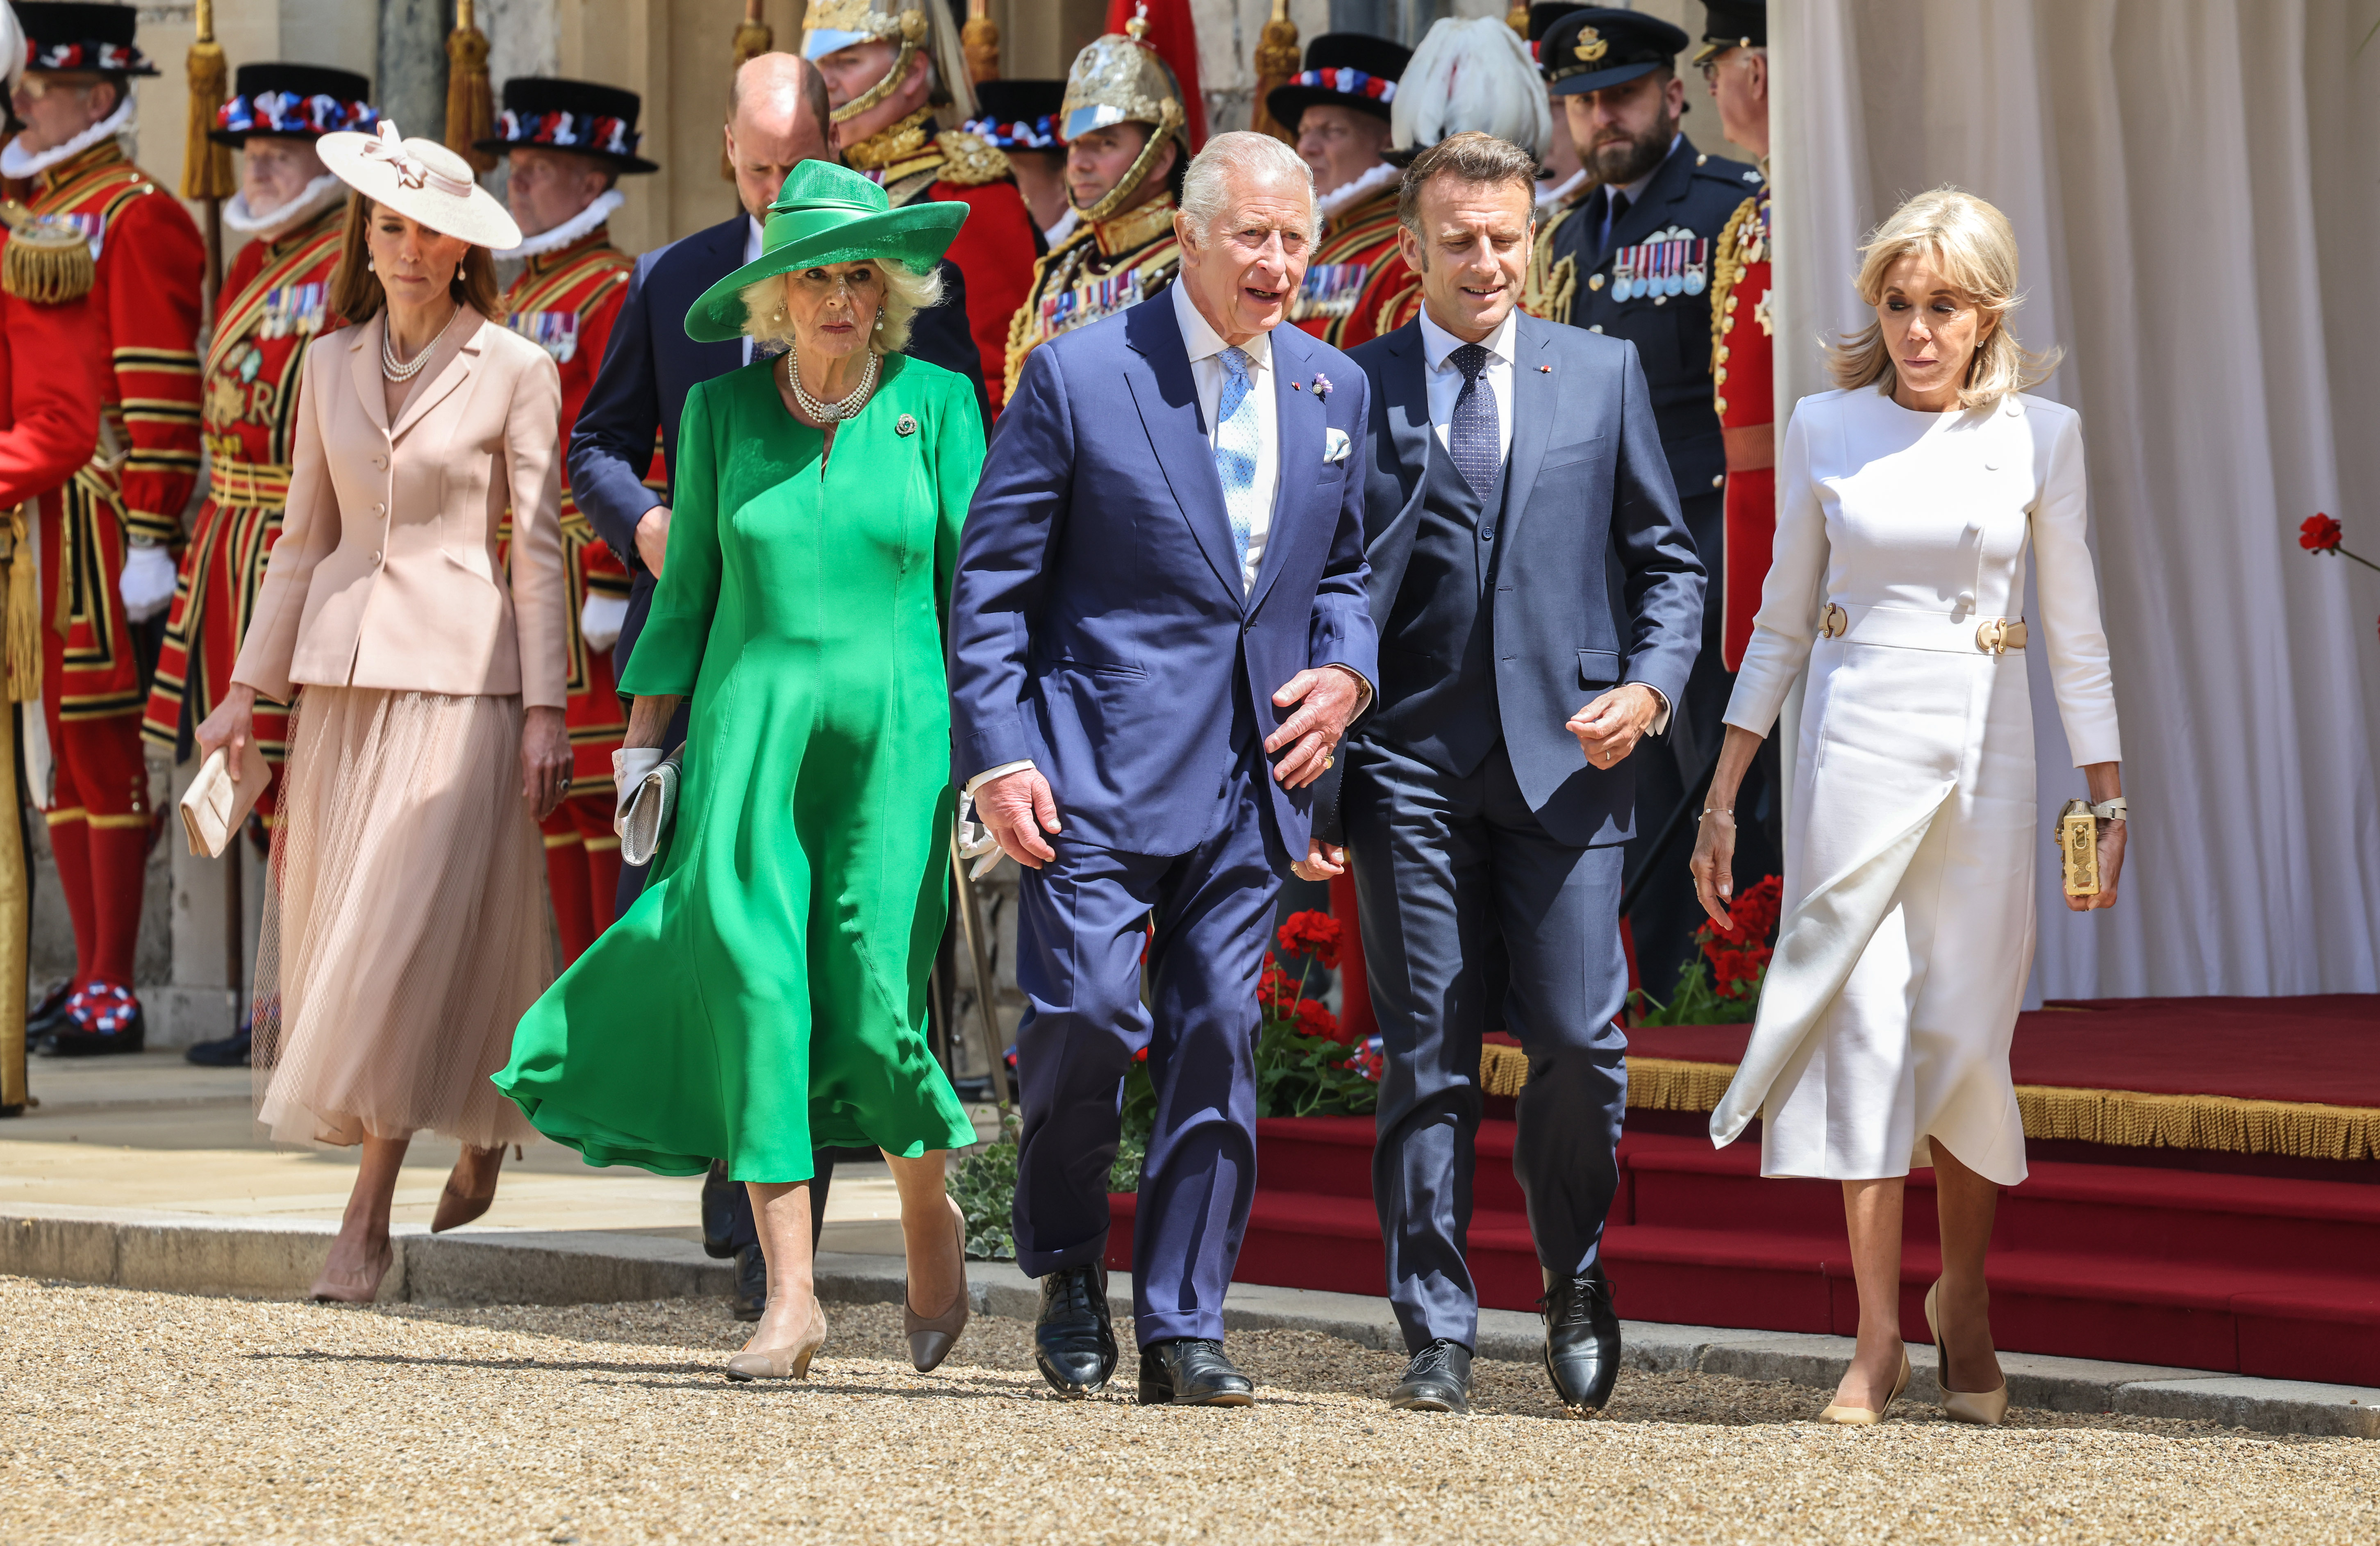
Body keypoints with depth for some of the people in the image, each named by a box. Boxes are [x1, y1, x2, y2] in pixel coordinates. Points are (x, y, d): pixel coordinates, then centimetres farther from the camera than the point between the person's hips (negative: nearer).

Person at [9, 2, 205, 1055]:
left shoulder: (137, 219, -9)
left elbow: (162, 394, -15)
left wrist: (149, 542, -19)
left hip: (97, 522, -9)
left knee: (101, 744, -6)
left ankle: (113, 996, -2)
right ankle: (89, 977, 16)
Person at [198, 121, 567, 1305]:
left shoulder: (515, 372, -1)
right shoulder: (331, 366, 11)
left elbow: (539, 550, -1)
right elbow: (302, 537, 15)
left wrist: (545, 709, -6)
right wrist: (248, 687, 11)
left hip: (459, 669, -5)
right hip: (342, 664, 5)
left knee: (412, 930, -11)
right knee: (338, 925, 7)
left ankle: (369, 1212, -9)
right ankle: (482, 1136, 27)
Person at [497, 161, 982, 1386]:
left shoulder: (936, 403, 3)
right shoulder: (721, 411, 7)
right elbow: (687, 587, 14)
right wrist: (645, 736, 9)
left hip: (893, 733, -1)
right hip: (749, 731, 2)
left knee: (872, 1009, -8)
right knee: (754, 989, -10)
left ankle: (931, 1215, 22)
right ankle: (790, 1299, -6)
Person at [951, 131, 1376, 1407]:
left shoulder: (1334, 391, 11)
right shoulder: (1077, 375, -4)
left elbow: (1347, 565, 23)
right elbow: (991, 582, -3)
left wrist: (1345, 670, 2)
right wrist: (998, 755, -10)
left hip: (1253, 775, 4)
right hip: (1102, 765, -4)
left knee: (1218, 1039, 2)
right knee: (1083, 1014, -12)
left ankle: (1182, 1328, 10)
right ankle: (1068, 1271, 13)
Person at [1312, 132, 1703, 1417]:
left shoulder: (1603, 373, 10)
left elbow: (1667, 558, 14)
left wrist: (1650, 686, -5)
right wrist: (1317, 777, 0)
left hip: (1565, 756, 1)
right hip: (1410, 765, -1)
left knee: (1579, 1043, -5)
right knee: (1427, 1058, 1)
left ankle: (1575, 1282, 21)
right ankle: (1438, 1336, 7)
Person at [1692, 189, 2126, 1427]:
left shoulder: (2040, 437, 2)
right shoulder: (1824, 430, 4)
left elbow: (2075, 636, 6)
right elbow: (1783, 621, 10)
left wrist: (2107, 801, 2)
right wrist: (1722, 793, 7)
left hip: (1982, 747, 0)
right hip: (1854, 743, 0)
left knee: (1963, 1037, -1)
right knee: (1865, 1026, -5)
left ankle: (1963, 1301, 22)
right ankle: (1877, 1338, -2)